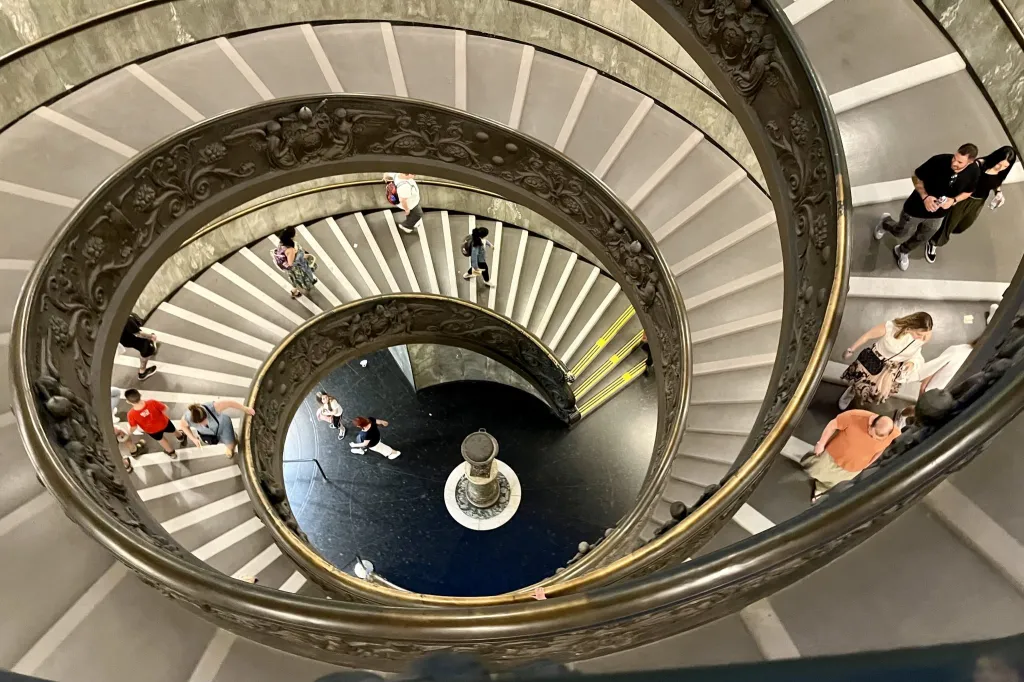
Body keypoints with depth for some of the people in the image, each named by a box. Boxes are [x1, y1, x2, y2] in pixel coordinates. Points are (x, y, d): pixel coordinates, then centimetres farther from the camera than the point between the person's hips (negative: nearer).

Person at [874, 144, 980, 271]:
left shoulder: (973, 171, -22)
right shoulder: (939, 160, -34)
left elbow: (968, 192, -3)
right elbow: (916, 177, -17)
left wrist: (954, 200, -23)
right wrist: (925, 196, -30)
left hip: (938, 214, 4)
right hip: (917, 207, -3)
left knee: (922, 238, 25)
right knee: (902, 233, 20)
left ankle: (902, 252, 54)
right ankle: (885, 223, 52)